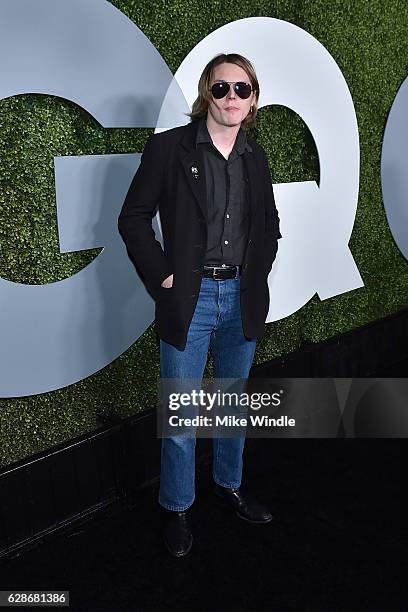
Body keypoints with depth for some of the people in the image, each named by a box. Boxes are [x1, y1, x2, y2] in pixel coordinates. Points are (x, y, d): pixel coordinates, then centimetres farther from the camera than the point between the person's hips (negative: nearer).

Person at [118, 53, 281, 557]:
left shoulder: (255, 156, 8)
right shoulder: (168, 147, -6)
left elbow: (270, 222, 19)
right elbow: (133, 217, -4)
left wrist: (259, 270, 6)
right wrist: (161, 275, -11)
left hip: (242, 298, 5)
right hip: (188, 299, -4)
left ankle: (229, 486, 41)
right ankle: (177, 510, 27)